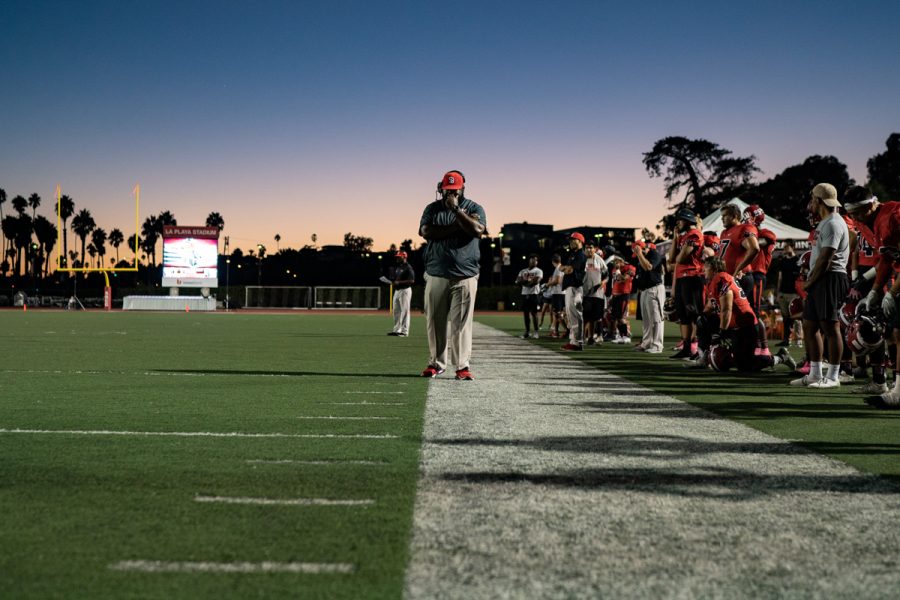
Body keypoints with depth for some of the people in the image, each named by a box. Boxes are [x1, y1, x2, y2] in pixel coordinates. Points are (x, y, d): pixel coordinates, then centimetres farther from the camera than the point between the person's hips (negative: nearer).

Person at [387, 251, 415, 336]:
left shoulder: (408, 268, -11)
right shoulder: (397, 268, 17)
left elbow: (412, 280, -19)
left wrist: (399, 282, -20)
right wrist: (393, 283, 4)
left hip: (405, 290, -9)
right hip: (397, 290, 9)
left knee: (404, 311, -7)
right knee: (396, 311, 10)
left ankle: (404, 331, -5)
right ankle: (396, 330, 16)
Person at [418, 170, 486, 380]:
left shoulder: (474, 209, 6)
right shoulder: (433, 208, 10)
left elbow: (477, 230, -14)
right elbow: (425, 231, -8)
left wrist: (455, 209, -13)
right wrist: (457, 226, -11)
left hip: (465, 276, -2)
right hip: (436, 275, 2)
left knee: (462, 323, -4)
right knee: (435, 321, 4)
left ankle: (462, 366, -1)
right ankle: (436, 363, 14)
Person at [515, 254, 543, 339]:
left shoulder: (538, 271, 1)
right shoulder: (523, 271, 15)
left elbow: (536, 281, -15)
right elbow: (517, 282, 5)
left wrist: (524, 282, -5)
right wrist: (528, 280, -11)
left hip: (534, 294, -5)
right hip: (524, 294, 5)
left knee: (534, 313, -7)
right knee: (525, 313, 5)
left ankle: (536, 332, -3)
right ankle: (527, 332, 11)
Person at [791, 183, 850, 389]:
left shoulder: (833, 224, -13)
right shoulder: (825, 223, 20)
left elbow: (825, 258, -18)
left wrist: (810, 280, -10)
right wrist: (810, 280, 13)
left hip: (830, 279, -11)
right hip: (820, 280, 11)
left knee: (830, 327, -7)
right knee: (809, 325, 13)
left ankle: (833, 377, -4)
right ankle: (815, 374, 18)